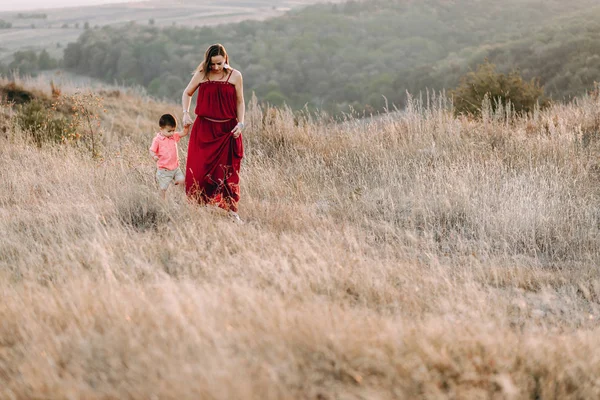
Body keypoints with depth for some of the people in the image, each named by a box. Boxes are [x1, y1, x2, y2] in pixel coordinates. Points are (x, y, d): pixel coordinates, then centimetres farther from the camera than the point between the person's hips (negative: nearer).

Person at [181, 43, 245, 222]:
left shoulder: (235, 76, -1)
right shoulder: (202, 75, 0)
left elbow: (240, 102, 5)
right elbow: (187, 93, 14)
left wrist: (240, 123, -6)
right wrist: (186, 114, 0)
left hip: (227, 130, 0)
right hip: (204, 128, 0)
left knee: (227, 171, 5)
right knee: (199, 170, -3)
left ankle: (232, 210, 11)